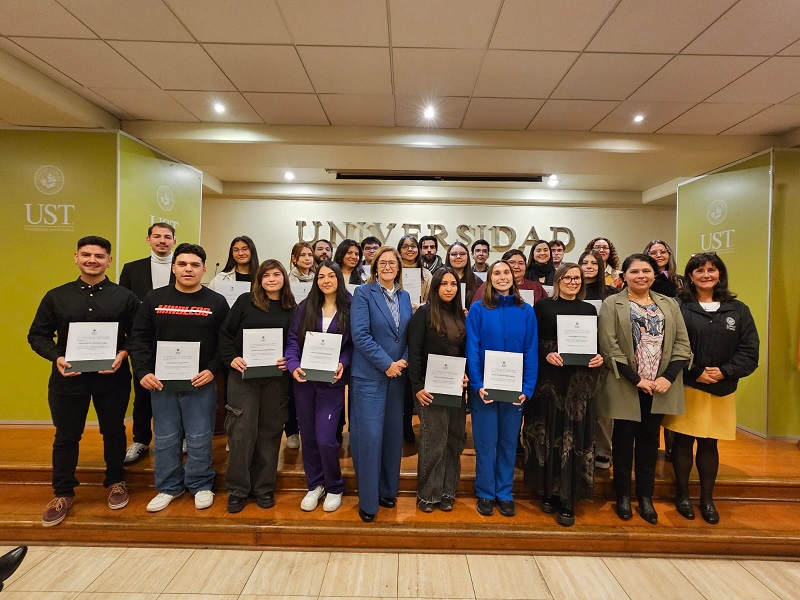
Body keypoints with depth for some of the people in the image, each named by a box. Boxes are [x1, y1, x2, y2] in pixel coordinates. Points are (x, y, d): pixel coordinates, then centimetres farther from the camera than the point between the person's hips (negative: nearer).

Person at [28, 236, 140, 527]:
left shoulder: (125, 296, -1)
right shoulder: (56, 296, 4)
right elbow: (37, 335, 5)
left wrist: (122, 354, -17)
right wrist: (56, 357, -12)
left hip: (112, 377, -1)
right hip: (67, 378, 1)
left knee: (113, 432, 13)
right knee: (66, 436, 13)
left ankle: (115, 482, 33)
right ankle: (63, 493, 32)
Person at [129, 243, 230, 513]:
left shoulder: (217, 302, -1)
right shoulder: (154, 298, 3)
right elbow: (140, 338, 4)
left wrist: (213, 370, -12)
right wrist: (143, 371, -7)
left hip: (200, 383, -2)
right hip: (161, 382, 2)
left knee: (199, 439, 7)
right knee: (165, 439, 13)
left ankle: (201, 485, 26)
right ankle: (168, 486, 31)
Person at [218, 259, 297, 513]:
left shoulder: (291, 308, 5)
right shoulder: (245, 301, 0)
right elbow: (225, 333, 2)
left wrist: (288, 361, -10)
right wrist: (231, 358, -11)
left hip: (276, 379, 2)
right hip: (243, 375, -1)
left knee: (270, 432, 9)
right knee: (241, 432, 1)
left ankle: (264, 487, 25)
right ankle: (237, 489, 20)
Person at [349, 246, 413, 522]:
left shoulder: (404, 297, 10)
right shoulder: (363, 293, -6)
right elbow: (360, 334, -15)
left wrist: (404, 361, -8)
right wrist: (387, 364, -15)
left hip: (398, 375, 6)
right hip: (370, 376, -5)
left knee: (393, 434, 13)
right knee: (370, 436, -2)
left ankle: (387, 491, 31)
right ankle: (368, 501, 15)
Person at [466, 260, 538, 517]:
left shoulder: (526, 311, 2)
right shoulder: (478, 309, -3)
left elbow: (531, 352, 0)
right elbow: (472, 349, -7)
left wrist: (527, 388, -8)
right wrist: (478, 384, -15)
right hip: (485, 387, -2)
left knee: (509, 441, 13)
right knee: (485, 442, 8)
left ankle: (504, 493, 30)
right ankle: (485, 493, 26)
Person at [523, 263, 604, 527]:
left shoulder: (589, 309, 12)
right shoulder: (543, 306, 3)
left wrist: (599, 357, -7)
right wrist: (547, 354, -18)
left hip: (580, 382, 2)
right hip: (549, 380, -2)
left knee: (575, 437, 3)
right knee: (549, 435, 5)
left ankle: (567, 501, 12)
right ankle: (549, 493, 20)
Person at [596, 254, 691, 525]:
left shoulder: (670, 305, 9)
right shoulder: (611, 304, -4)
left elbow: (682, 344, 4)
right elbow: (609, 347, -11)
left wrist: (667, 377, -9)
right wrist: (636, 379, -15)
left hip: (660, 386, 4)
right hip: (625, 387, -3)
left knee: (649, 440, 13)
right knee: (624, 439, 8)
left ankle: (646, 496, 27)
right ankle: (623, 495, 23)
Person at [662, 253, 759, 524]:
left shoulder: (738, 309, 6)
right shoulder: (678, 307, -7)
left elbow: (749, 350, 2)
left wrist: (724, 372, -11)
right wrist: (696, 372, -15)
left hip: (722, 389, 3)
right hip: (685, 387, -3)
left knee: (709, 443, 12)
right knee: (683, 441, 6)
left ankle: (707, 498, 28)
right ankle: (682, 494, 24)